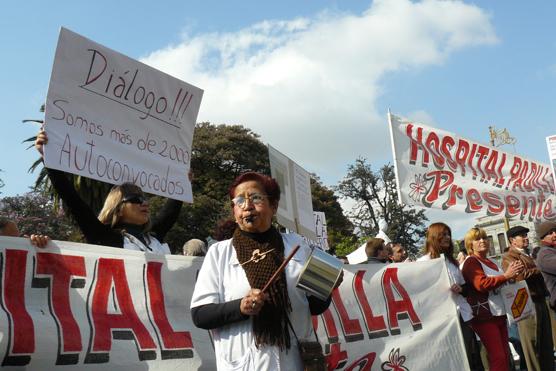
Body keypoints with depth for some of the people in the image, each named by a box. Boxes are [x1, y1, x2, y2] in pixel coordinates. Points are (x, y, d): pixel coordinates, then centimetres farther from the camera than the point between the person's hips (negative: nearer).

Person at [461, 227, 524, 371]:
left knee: (505, 355, 10)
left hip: (499, 313, 9)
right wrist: (506, 275, -22)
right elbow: (482, 284, -23)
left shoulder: (491, 262, 17)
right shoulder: (471, 262, -8)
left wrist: (512, 274, 12)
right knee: (498, 357, -10)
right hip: (484, 316, -9)